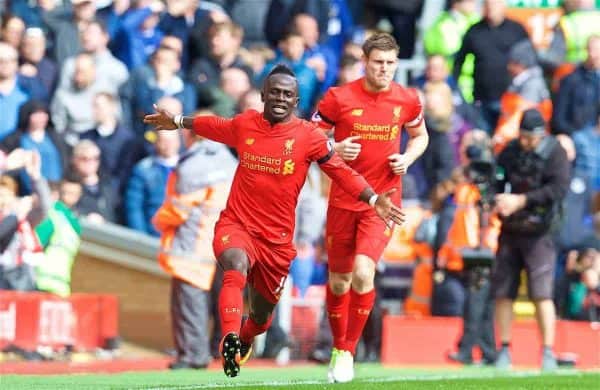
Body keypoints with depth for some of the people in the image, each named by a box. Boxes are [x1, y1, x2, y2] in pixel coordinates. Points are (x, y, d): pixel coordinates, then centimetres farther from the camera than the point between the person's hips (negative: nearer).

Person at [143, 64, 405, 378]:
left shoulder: (309, 137, -5)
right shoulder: (244, 125, 3)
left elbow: (342, 172, -2)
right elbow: (214, 127, 25)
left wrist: (373, 199, -16)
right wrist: (178, 122, 39)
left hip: (277, 239, 1)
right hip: (236, 225, -1)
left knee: (261, 315, 16)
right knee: (237, 269, -36)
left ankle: (244, 340, 52)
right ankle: (230, 339, -50)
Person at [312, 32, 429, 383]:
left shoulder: (408, 100, -2)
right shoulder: (339, 98, -8)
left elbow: (420, 135, 17)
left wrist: (408, 158, -3)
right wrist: (335, 149, -20)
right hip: (343, 200, 1)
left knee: (363, 272, -20)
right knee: (339, 281, 10)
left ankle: (347, 352, -8)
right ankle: (337, 348, 33)